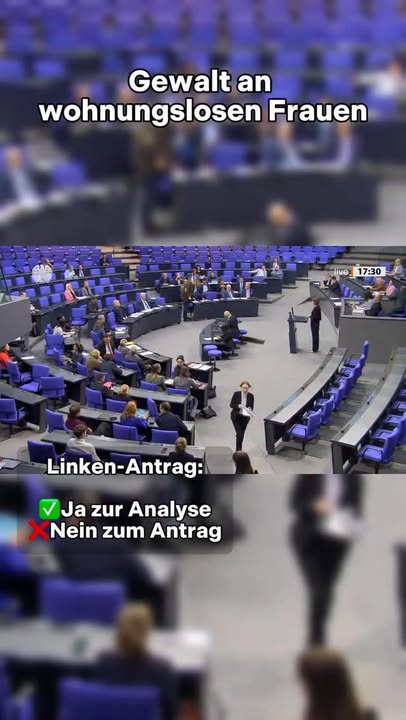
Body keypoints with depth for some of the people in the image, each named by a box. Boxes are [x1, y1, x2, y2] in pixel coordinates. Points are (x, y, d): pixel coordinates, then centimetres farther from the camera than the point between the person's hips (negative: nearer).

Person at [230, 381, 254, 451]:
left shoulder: (250, 396, -5)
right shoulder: (236, 394, -11)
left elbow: (251, 407, 3)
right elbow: (231, 405, -7)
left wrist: (250, 409, -20)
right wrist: (238, 406, -24)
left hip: (245, 417, 3)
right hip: (236, 417, -3)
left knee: (242, 434, 13)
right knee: (239, 434, -11)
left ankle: (239, 449, 30)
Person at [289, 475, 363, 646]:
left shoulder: (352, 476, -2)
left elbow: (355, 505, 4)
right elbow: (294, 502, -7)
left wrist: (351, 525, -15)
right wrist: (314, 507, -26)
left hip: (337, 538, 3)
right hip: (309, 538, -3)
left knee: (326, 590, 9)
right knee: (318, 591, -12)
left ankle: (316, 637, 28)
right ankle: (316, 640, 0)